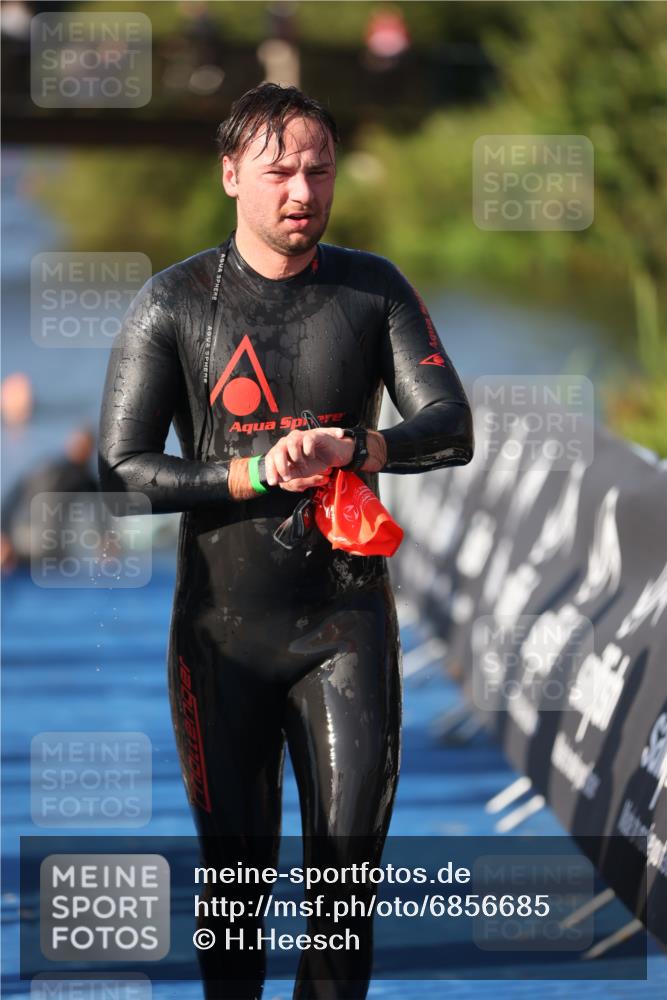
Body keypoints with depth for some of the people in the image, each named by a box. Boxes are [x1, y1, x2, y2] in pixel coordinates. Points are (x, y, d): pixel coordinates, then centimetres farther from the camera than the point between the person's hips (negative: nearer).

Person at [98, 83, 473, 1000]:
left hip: (347, 620, 1)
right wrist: (255, 476, -17)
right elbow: (120, 467, -5)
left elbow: (452, 431, -5)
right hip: (222, 625, -1)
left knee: (348, 865, -3)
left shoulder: (374, 289, 4)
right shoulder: (176, 302, -1)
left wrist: (349, 447, -24)